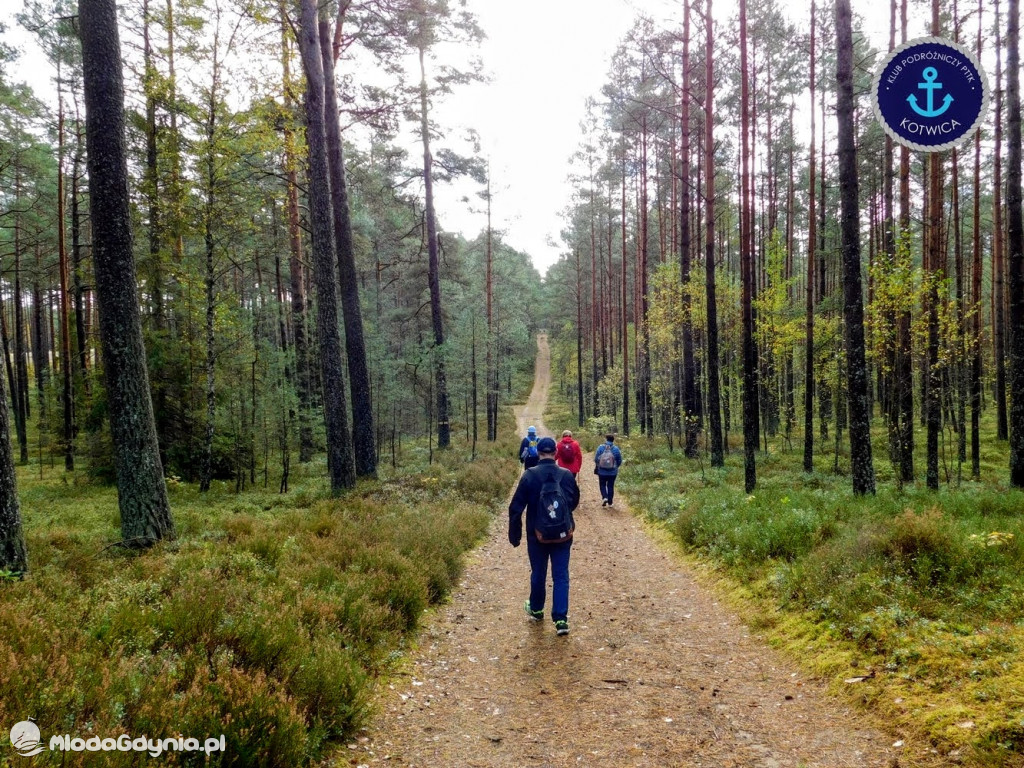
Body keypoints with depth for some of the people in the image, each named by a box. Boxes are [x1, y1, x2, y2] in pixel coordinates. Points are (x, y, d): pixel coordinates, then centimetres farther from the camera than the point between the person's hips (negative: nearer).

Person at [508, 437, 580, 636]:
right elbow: (574, 502, 10)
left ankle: (536, 610, 37)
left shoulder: (529, 476, -11)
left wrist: (514, 535, 1)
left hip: (538, 535, 0)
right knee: (561, 576, 5)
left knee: (538, 574, 17)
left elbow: (516, 508, -9)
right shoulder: (567, 475, -6)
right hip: (563, 535, 1)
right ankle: (561, 619, -2)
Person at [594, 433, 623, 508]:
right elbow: (619, 461, -1)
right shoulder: (616, 449, -8)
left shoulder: (601, 447, -10)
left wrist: (597, 467, 14)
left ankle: (604, 497, -9)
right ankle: (610, 502, 15)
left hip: (602, 471, -1)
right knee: (610, 486, 12)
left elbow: (596, 459, -5)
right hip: (612, 472, 1)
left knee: (603, 485, 14)